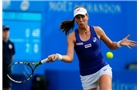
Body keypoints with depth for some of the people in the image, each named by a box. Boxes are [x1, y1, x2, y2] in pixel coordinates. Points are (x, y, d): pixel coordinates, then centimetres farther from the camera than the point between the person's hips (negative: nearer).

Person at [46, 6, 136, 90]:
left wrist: (120, 43, -11)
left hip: (102, 69, -1)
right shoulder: (72, 36, -5)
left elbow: (111, 45, 11)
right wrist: (58, 56, -37)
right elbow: (70, 58, -16)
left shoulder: (97, 30, -2)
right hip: (87, 75, 1)